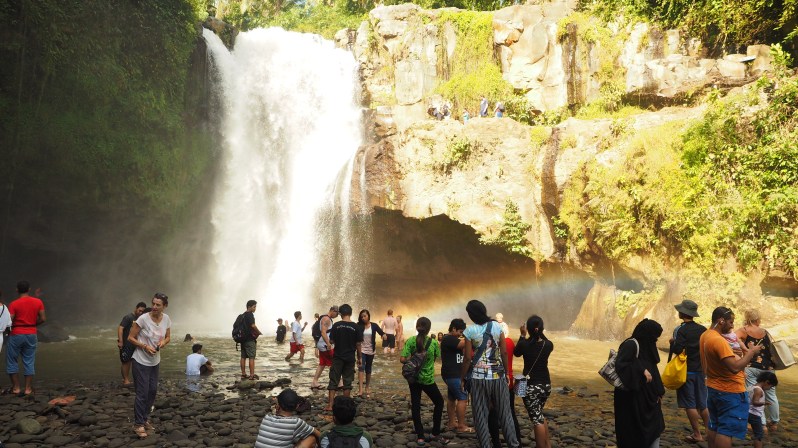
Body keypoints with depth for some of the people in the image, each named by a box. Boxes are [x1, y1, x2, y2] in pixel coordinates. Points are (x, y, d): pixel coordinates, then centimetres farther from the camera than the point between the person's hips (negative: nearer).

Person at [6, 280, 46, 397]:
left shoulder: (14, 304, -11)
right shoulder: (38, 302, -2)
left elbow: (8, 321, -17)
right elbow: (43, 318, -1)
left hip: (16, 335, -3)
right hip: (31, 335, 3)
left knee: (12, 361, 12)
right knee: (29, 362, 9)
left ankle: (16, 387, 12)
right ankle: (28, 389, 9)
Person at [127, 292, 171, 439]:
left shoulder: (166, 319, -7)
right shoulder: (143, 319, -22)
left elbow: (168, 337, 7)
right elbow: (130, 338, -14)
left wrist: (163, 342, -15)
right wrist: (145, 347, -24)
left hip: (155, 362, 6)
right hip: (141, 361, -5)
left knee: (153, 391, 14)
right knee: (142, 393, -2)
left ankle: (145, 419, 31)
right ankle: (138, 424, 13)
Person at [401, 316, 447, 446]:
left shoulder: (411, 341, -12)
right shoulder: (434, 342, -12)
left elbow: (402, 359, -18)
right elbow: (436, 357, 1)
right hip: (428, 379, -1)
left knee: (415, 406, 12)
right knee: (439, 402, 19)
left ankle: (420, 437, 12)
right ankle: (435, 433, 21)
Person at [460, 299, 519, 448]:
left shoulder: (470, 331, -7)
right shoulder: (497, 326, 2)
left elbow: (468, 358, -8)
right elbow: (504, 352, 2)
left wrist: (462, 378, 2)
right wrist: (506, 372, 12)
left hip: (479, 377, -3)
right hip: (498, 375, 3)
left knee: (481, 415, 7)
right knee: (505, 412, 12)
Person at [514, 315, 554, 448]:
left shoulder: (525, 344, -16)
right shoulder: (548, 344, -7)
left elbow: (516, 353, 5)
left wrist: (522, 335, 8)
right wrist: (540, 333, 10)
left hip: (531, 386, -5)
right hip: (546, 384, 5)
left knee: (537, 419, 3)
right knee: (539, 415, 25)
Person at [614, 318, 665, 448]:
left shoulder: (647, 346, 12)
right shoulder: (631, 345, -16)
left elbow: (652, 370, 16)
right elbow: (619, 365, -26)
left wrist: (658, 392, 12)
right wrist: (641, 370, -27)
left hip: (648, 395, 9)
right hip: (633, 396, -9)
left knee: (654, 427, 11)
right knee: (634, 431, 0)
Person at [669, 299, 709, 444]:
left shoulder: (680, 330, -14)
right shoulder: (703, 329, 3)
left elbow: (677, 349, -23)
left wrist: (672, 342, -4)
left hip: (685, 371, -5)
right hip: (700, 370, 6)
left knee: (689, 404, 2)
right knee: (702, 404, 15)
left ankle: (697, 434, 5)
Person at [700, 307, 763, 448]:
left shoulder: (705, 336, 5)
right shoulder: (718, 340, -26)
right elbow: (735, 367, -30)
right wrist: (751, 352, -18)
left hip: (713, 388, 9)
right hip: (730, 392, -9)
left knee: (714, 426, 16)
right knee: (727, 430, -3)